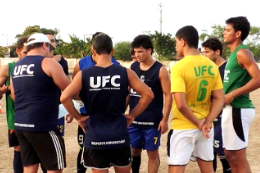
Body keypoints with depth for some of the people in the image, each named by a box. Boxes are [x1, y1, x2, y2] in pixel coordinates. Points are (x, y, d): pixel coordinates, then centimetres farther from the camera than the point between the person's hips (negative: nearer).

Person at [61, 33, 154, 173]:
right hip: (119, 135, 1)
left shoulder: (83, 74, -5)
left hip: (95, 137, -1)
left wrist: (78, 117, -1)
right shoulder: (125, 73, -3)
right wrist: (132, 115, 4)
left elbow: (64, 97, -14)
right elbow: (148, 94, -5)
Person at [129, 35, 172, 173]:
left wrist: (165, 119, -13)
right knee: (134, 151, 13)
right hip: (134, 120, 4)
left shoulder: (160, 70, -8)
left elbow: (168, 95, -9)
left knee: (152, 153, 5)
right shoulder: (133, 67, 5)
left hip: (153, 121, -4)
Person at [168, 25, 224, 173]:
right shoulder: (212, 66, 3)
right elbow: (220, 99, 2)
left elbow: (181, 104, -23)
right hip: (206, 127, 6)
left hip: (183, 128, -6)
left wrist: (198, 123, -11)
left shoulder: (179, 67, -16)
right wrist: (207, 122, -6)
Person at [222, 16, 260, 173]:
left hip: (238, 110, -10)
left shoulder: (242, 53, -13)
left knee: (238, 158, -3)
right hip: (231, 109, 10)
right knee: (230, 155, 17)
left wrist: (232, 94, -20)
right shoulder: (234, 53, 16)